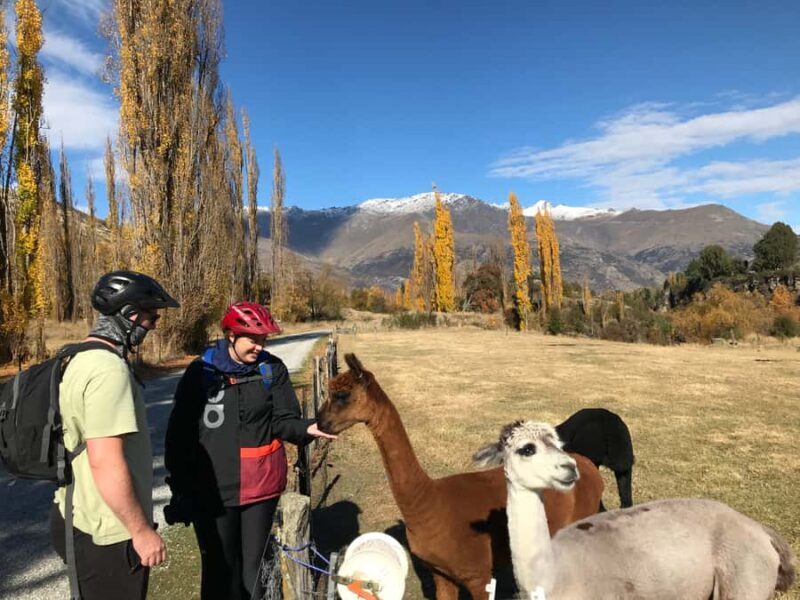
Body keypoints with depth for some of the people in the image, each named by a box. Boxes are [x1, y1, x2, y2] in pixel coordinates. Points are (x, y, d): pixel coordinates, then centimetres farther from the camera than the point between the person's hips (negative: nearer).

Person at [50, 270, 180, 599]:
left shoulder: (79, 359, 7)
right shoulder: (108, 369, -25)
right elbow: (106, 462, -28)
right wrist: (142, 531, -19)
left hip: (75, 520, 10)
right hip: (105, 535, -9)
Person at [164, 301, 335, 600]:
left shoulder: (273, 369, -4)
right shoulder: (201, 371, -7)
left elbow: (282, 421, -7)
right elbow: (180, 432, -2)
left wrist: (307, 428, -29)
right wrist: (180, 487, -1)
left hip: (261, 485, 1)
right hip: (212, 489, -1)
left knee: (252, 564, 16)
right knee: (219, 567, 12)